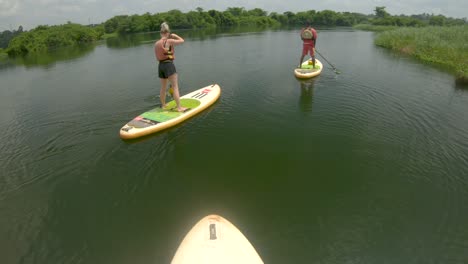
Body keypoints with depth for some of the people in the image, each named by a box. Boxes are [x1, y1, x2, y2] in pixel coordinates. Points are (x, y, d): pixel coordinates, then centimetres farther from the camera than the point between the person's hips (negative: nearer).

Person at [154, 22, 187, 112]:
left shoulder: (156, 44, 9)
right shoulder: (169, 41, -10)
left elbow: (158, 56, 15)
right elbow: (182, 40, -3)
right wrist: (174, 35, 13)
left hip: (160, 66, 7)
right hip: (169, 65, -7)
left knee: (163, 87, 18)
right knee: (175, 87, -4)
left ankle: (163, 105, 32)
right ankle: (179, 107, -5)